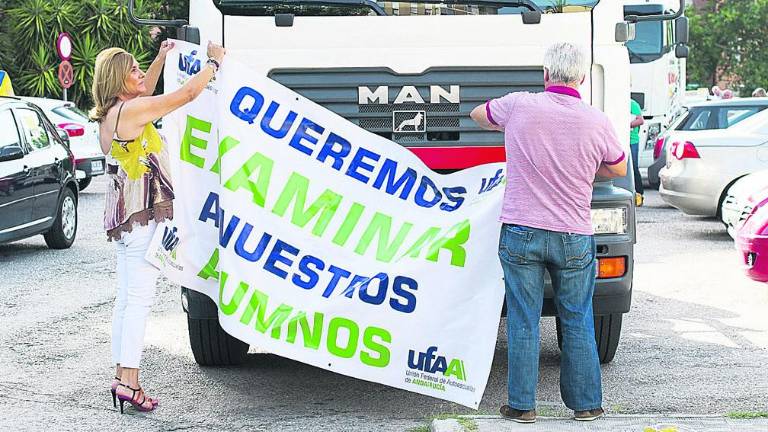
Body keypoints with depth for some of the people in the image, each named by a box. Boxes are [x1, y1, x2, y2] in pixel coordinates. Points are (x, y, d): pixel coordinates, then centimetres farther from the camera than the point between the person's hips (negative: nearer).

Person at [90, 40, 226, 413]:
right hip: (143, 214, -10)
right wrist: (214, 61, 5)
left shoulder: (110, 113, 14)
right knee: (140, 298, -12)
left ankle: (121, 375, 12)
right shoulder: (130, 110, -13)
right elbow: (187, 93, -9)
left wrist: (161, 58, 37)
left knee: (126, 298, 10)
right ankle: (128, 380, -16)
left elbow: (144, 92, 36)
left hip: (123, 215, 10)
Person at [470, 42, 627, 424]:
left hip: (520, 234, 0)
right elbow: (618, 169, 14)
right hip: (573, 237, 1)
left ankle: (521, 404, 10)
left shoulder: (519, 106, -6)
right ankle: (586, 403, 18)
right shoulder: (597, 122, -4)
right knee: (577, 323, 11)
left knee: (523, 323, 6)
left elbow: (478, 115, 17)